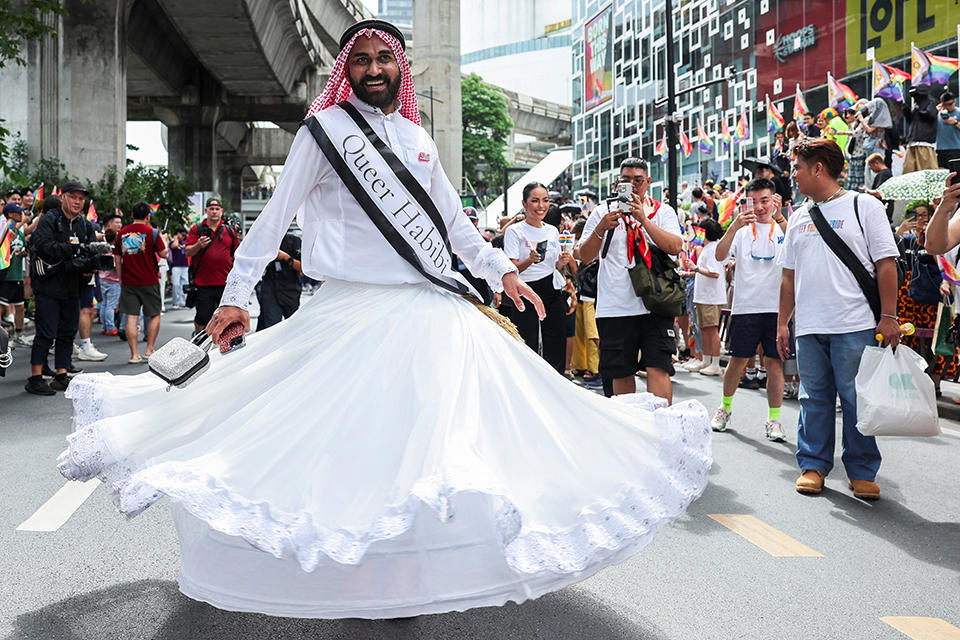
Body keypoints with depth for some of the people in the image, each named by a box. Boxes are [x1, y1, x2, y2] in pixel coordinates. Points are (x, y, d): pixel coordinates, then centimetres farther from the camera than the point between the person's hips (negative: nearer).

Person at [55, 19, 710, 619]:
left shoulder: (417, 138, 16)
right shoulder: (326, 128, 0)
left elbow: (453, 219, 25)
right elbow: (275, 216, -1)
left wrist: (503, 270, 22)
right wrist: (237, 292, -7)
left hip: (434, 314, 6)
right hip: (356, 314, -5)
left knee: (423, 436, 4)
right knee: (350, 439, -7)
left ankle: (404, 575, 15)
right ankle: (354, 577, 7)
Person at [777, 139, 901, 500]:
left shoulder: (864, 206, 2)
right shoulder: (799, 217, 17)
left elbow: (886, 264, -3)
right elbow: (789, 276, 19)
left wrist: (888, 317, -10)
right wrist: (783, 323, 14)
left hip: (855, 327, -4)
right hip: (809, 328, 5)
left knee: (857, 399, 0)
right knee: (814, 399, 8)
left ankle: (862, 472, 12)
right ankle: (813, 466, 18)